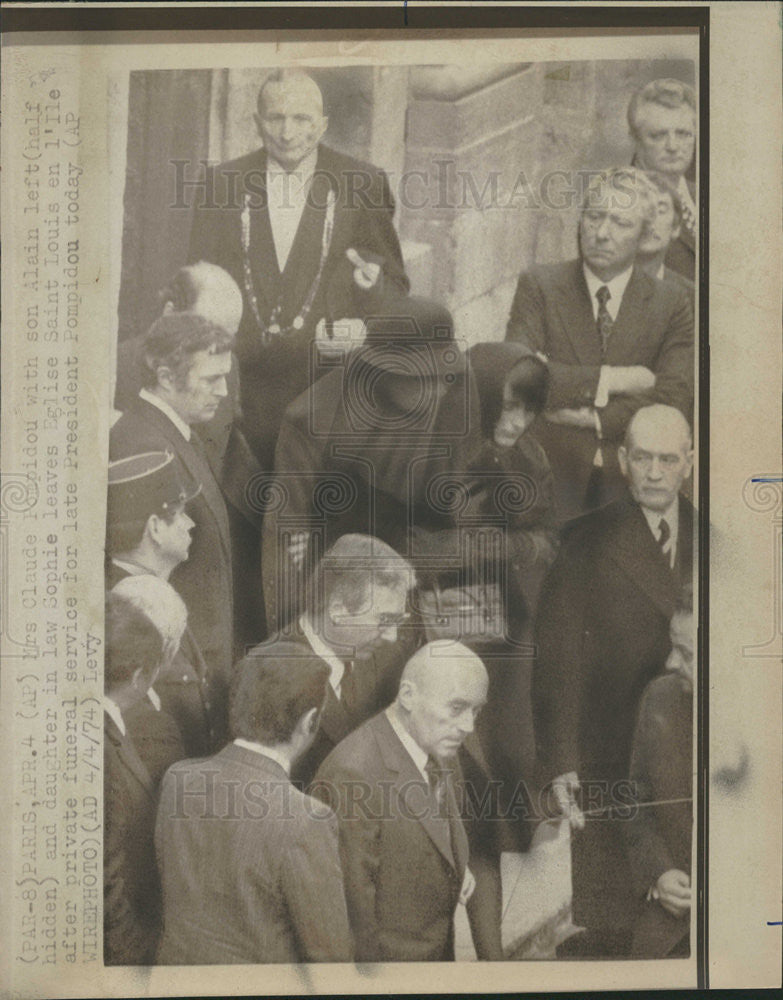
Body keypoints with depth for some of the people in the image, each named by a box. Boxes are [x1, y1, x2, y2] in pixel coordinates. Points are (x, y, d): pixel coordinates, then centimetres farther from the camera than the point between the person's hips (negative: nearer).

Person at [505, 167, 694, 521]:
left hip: (629, 479, 1)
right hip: (551, 471, -1)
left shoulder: (671, 304, 9)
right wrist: (608, 380, -11)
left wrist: (595, 419, -11)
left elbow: (673, 401, -2)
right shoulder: (539, 286, 6)